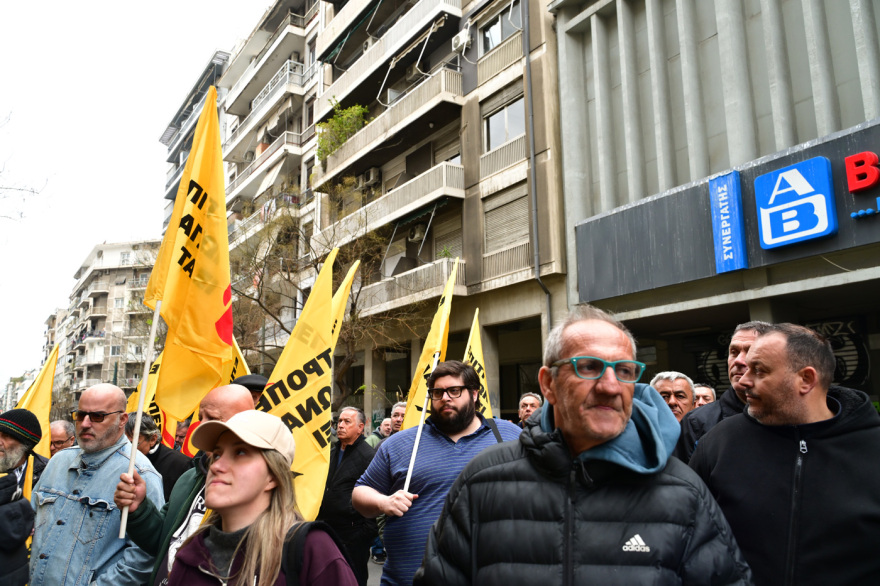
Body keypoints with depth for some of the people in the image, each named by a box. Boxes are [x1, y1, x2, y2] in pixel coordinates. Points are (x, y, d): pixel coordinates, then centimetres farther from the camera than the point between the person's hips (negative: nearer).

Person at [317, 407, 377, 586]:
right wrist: (319, 521, 16)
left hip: (354, 531, -8)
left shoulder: (369, 455, -13)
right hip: (328, 529, 8)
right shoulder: (332, 453, 13)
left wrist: (368, 531, -17)